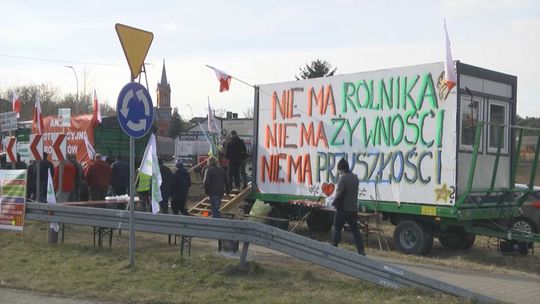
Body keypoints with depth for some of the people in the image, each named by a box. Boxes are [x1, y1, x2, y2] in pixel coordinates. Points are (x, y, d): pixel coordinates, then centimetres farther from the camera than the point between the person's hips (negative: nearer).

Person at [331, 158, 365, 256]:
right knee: (355, 230, 9)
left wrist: (334, 203, -3)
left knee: (337, 229, 6)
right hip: (353, 208, 7)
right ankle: (361, 250, 5)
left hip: (343, 208, -6)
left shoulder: (342, 178, -15)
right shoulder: (355, 177, 9)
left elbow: (339, 193, -18)